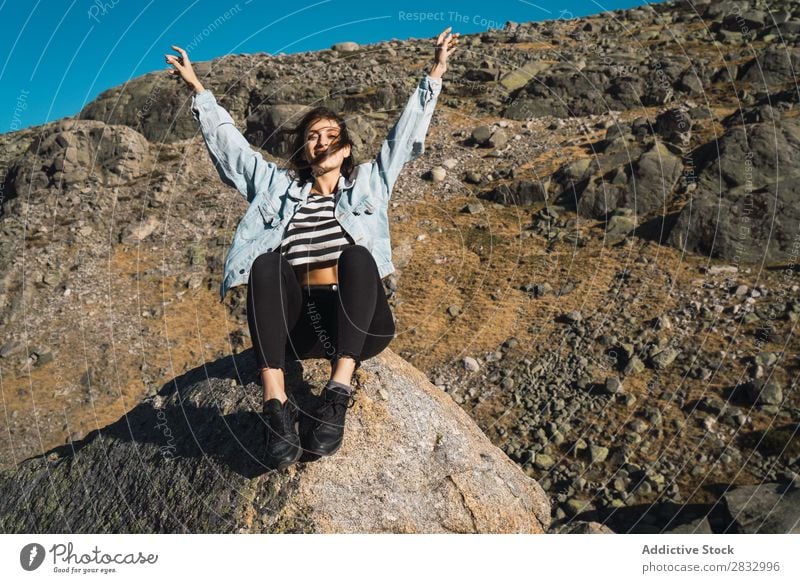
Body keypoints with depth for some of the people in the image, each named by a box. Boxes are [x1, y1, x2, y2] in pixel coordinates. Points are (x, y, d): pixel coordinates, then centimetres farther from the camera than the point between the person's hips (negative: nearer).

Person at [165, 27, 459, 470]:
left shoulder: (368, 183, 18)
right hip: (298, 325, 1)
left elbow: (405, 132, 16)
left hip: (357, 324, -1)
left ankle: (337, 395, -39)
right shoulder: (278, 186, 20)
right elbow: (228, 142, 21)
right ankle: (276, 407, -36)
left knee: (356, 255, -30)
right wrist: (196, 88, 22)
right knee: (266, 263, -27)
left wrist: (435, 73, 14)